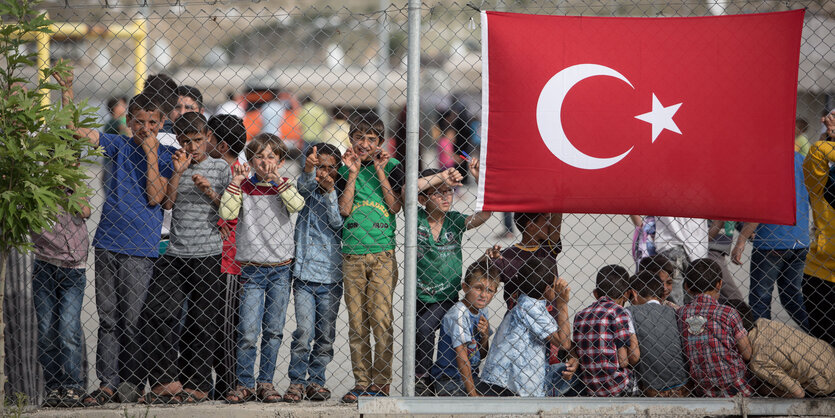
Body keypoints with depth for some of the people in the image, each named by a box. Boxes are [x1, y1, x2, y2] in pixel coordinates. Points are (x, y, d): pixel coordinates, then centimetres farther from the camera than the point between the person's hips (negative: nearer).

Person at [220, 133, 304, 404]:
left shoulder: (284, 187, 5)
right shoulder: (244, 188, 3)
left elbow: (298, 205, -15)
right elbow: (227, 213, -12)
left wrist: (277, 180, -21)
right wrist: (235, 183, -14)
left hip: (281, 268, 2)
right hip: (252, 268, -2)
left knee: (274, 330, 6)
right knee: (248, 332, -7)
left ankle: (265, 382, 15)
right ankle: (244, 384, 3)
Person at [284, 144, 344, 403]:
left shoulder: (339, 195, 8)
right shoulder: (308, 193, 5)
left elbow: (338, 223, -7)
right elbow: (305, 184, -18)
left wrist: (330, 192, -16)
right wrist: (309, 168, -39)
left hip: (331, 276, 2)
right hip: (305, 273, -2)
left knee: (326, 334, 6)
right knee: (304, 331, -11)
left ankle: (316, 380, 18)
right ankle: (297, 382, -2)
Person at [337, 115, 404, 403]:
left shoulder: (391, 167, 5)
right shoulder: (345, 170, 9)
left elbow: (395, 206, -5)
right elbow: (344, 209, -2)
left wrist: (380, 172, -8)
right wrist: (353, 173, -6)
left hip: (382, 253, -2)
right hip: (352, 254, 2)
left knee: (380, 318, -8)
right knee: (356, 322, 3)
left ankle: (380, 383, -3)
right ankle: (361, 382, 9)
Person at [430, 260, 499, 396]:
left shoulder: (482, 312, 6)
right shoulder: (458, 314, -18)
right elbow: (461, 356, -19)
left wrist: (485, 336, -8)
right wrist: (473, 394, -19)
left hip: (472, 377, 8)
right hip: (450, 383, -8)